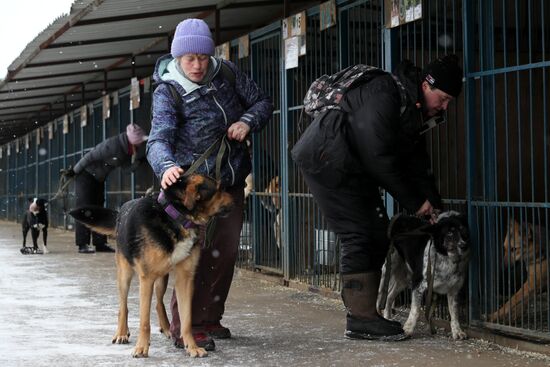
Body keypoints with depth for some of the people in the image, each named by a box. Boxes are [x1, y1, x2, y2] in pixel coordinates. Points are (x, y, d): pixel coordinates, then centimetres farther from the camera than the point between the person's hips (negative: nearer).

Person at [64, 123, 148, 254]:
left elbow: (129, 166, 0)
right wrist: (74, 171, -16)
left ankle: (100, 243, 9)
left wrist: (138, 158, -17)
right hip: (86, 175, -9)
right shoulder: (112, 145, -29)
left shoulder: (128, 149, -4)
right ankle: (83, 244, -9)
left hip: (98, 179, 9)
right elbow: (90, 157, -23)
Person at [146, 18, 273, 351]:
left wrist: (247, 121, -13)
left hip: (232, 183, 6)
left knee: (226, 252, 10)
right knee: (196, 253, -15)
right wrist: (167, 166, -50)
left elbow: (263, 102, 8)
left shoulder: (226, 73, -1)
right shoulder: (168, 92, -15)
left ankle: (209, 319, 25)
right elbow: (159, 138, -28)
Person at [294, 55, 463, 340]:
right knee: (359, 236, -14)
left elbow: (418, 167, 12)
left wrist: (436, 210, 3)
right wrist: (415, 204, -17)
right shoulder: (385, 95, -24)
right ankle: (361, 320, -10)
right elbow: (379, 160, -25)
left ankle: (362, 314, 10)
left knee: (378, 235, 6)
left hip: (355, 170, 10)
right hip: (326, 163, -10)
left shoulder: (414, 112, 7)